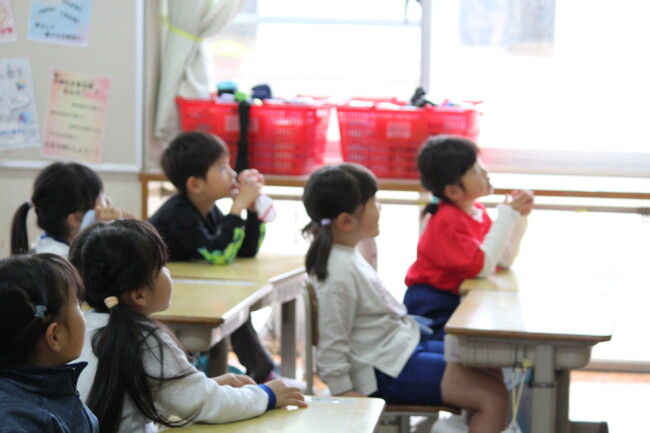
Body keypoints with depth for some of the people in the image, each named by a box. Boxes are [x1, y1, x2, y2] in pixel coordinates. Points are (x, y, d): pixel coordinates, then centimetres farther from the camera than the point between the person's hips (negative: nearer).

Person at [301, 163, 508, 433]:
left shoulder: (347, 254, 9)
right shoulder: (338, 274, -23)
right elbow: (332, 347, -22)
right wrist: (344, 395, -20)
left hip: (404, 347, 11)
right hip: (390, 371, -11)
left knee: (491, 376, 17)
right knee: (494, 395, -13)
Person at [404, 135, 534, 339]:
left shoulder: (477, 211, 6)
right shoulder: (448, 221, -20)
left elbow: (504, 260, 4)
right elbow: (483, 266, -28)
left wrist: (519, 216, -4)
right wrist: (508, 215, -24)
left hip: (461, 300, 9)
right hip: (433, 308, -9)